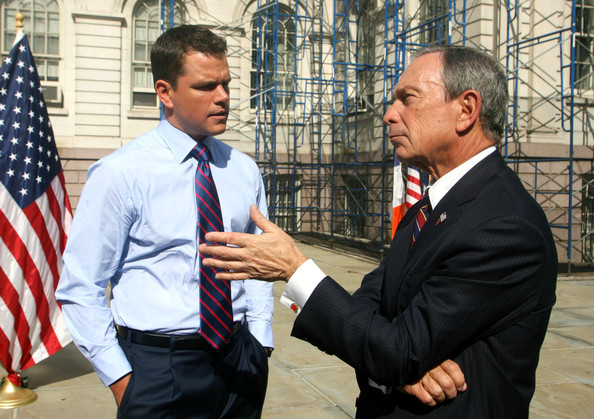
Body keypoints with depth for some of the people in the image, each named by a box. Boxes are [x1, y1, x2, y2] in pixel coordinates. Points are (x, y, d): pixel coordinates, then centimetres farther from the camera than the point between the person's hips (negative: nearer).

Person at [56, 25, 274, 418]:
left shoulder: (244, 171, 3)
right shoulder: (120, 173, -10)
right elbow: (80, 288, -8)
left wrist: (260, 343, 4)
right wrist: (121, 378, -8)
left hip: (239, 359, 4)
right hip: (156, 367, -4)